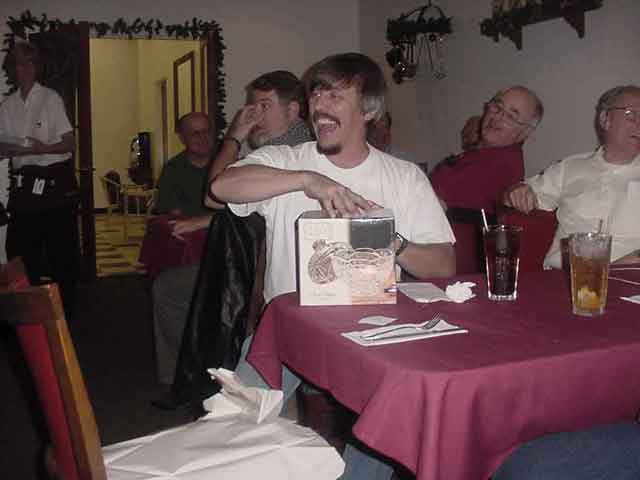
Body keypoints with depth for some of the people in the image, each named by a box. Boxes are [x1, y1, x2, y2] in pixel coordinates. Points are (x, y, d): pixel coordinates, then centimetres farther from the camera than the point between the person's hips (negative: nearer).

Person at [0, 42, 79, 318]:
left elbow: (69, 144, -5)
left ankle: (64, 309, 13)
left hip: (55, 182, -4)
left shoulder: (51, 99, -3)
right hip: (24, 182, 4)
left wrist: (43, 148, -21)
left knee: (61, 249, 0)